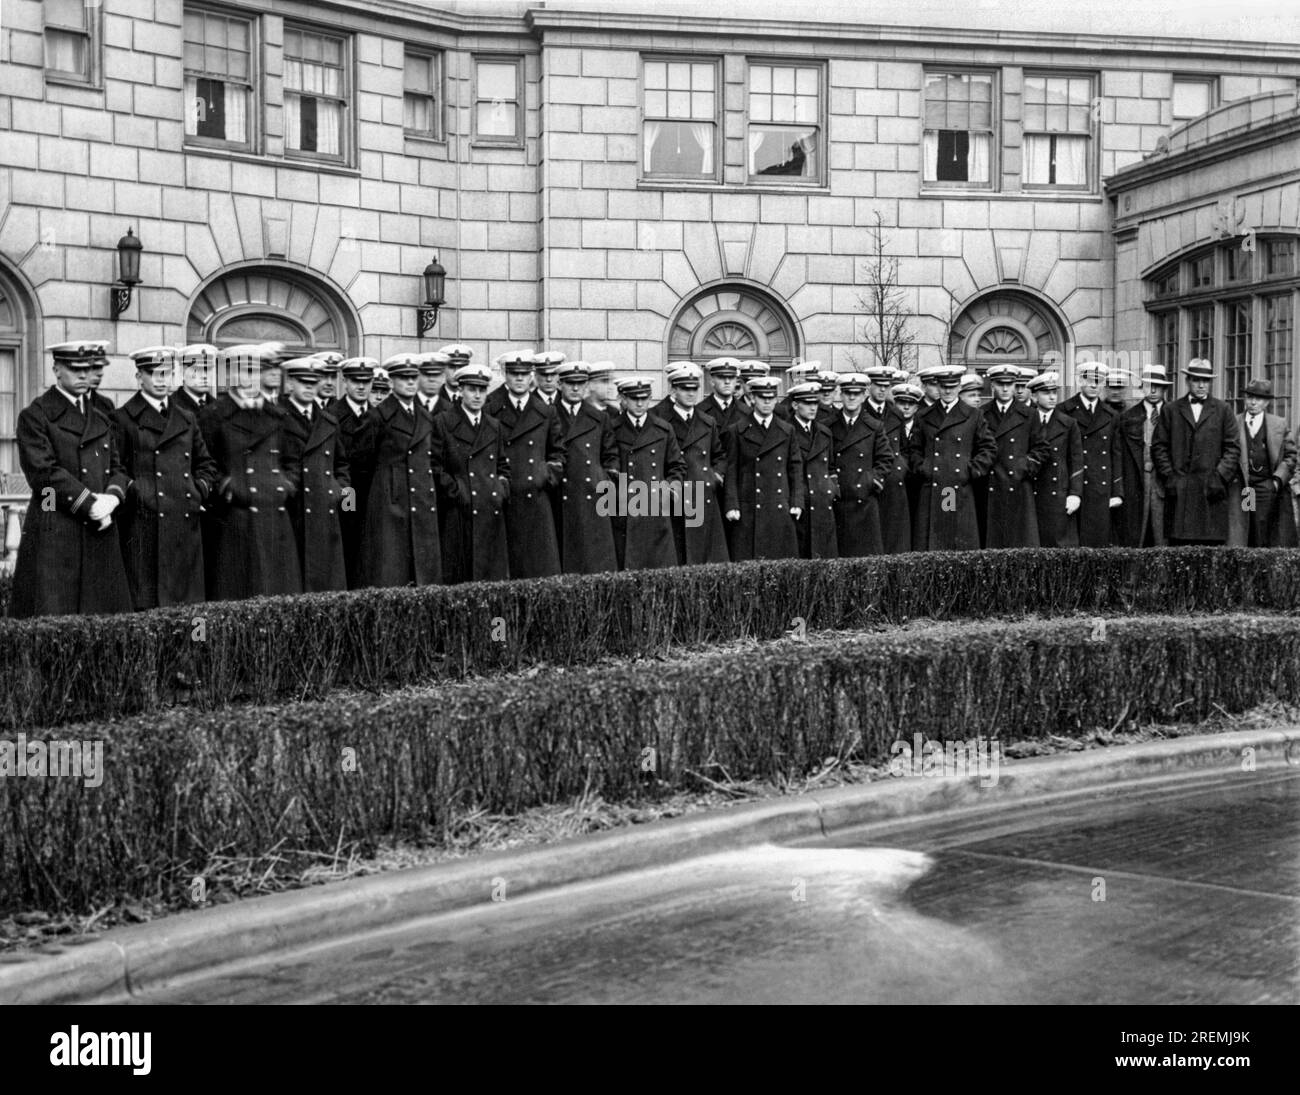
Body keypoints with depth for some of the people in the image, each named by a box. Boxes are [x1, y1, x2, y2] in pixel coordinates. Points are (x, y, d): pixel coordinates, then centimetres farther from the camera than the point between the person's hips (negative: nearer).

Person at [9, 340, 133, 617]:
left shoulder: (100, 420, 20)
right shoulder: (34, 416, -1)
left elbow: (117, 468, 16)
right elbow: (44, 473, -11)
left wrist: (111, 498, -6)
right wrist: (90, 505, -14)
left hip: (101, 533, 6)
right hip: (54, 537, -6)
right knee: (52, 623, -7)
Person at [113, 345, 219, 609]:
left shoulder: (186, 419, 19)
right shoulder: (123, 419, 3)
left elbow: (207, 465, 26)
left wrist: (198, 491, 11)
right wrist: (135, 492, -9)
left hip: (186, 527, 5)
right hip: (145, 530, -5)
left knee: (187, 606, 3)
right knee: (148, 607, -7)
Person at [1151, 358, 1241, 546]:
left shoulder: (1223, 410, 12)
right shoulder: (1170, 410, 13)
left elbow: (1233, 448, 6)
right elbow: (1159, 447, 9)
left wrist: (1220, 478, -5)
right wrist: (1169, 477, -3)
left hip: (1211, 491, 0)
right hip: (1179, 492, 0)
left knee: (1213, 543, -4)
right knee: (1178, 546, -4)